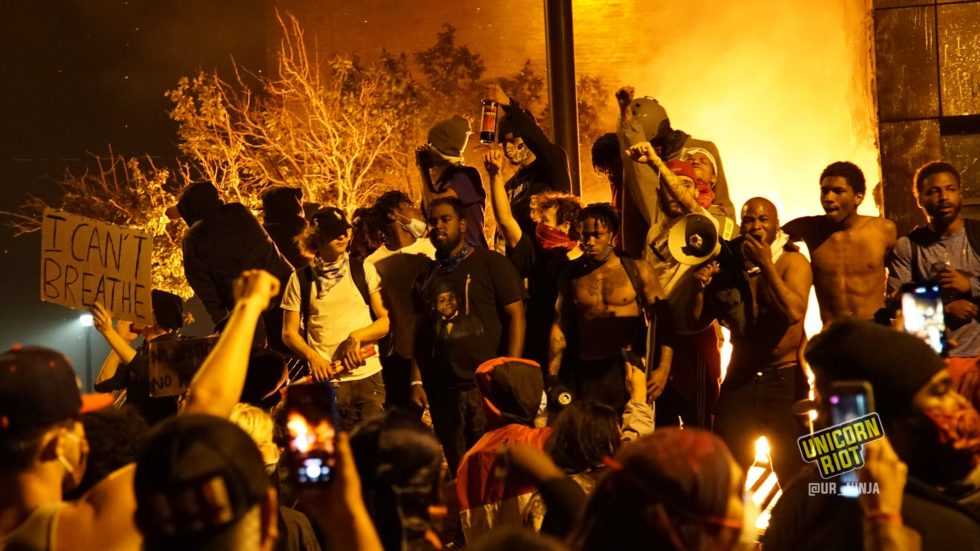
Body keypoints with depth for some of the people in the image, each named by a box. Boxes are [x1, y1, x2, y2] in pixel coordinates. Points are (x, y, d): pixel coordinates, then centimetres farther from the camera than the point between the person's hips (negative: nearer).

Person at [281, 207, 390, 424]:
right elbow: (289, 332, 5)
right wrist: (312, 357, -12)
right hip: (327, 380, -1)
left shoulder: (365, 271, 8)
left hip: (368, 376, 1)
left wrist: (356, 337, -12)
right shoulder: (300, 279, 5)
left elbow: (387, 320, 5)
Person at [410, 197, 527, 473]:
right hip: (443, 389, 5)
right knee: (458, 469, 11)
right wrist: (416, 381, 5)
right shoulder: (426, 276, 13)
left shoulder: (490, 263, -1)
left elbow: (516, 316, -5)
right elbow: (421, 332, 15)